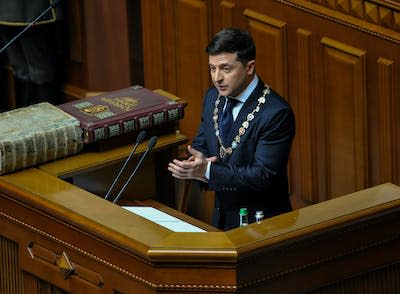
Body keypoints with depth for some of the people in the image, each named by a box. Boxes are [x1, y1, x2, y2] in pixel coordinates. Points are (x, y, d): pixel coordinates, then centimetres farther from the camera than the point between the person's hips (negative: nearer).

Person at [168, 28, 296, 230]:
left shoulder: (276, 113, -17)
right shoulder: (213, 97, 6)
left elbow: (264, 175, -20)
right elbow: (200, 146, 15)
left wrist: (208, 171, -26)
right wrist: (197, 162, -10)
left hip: (261, 224, -6)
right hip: (221, 217, 6)